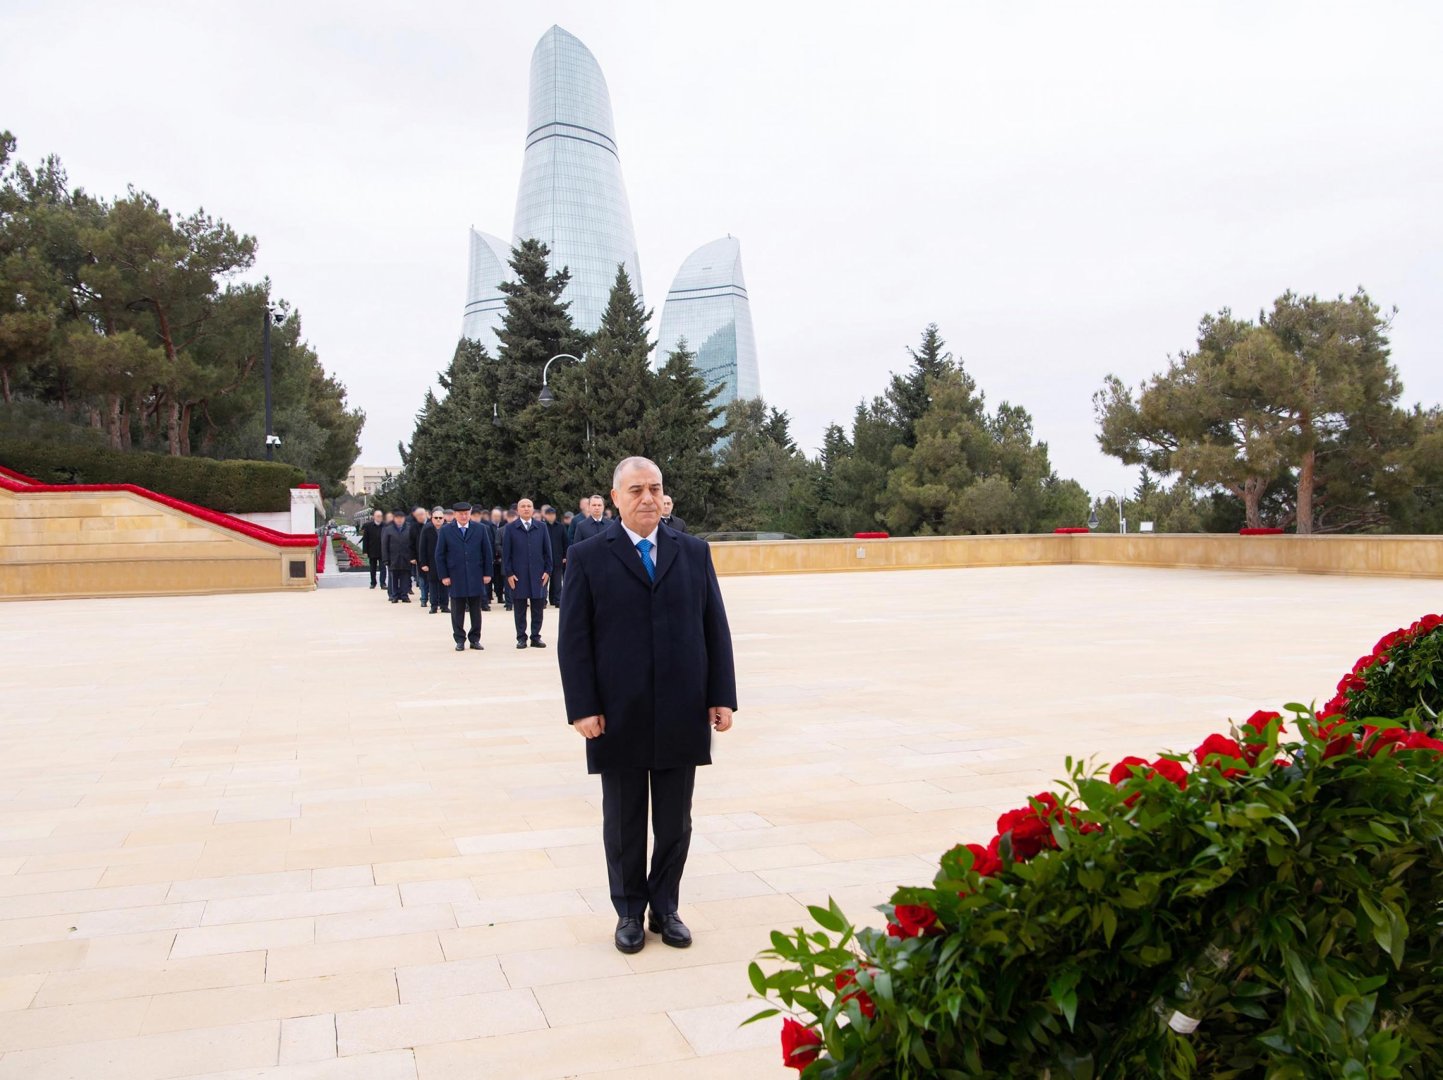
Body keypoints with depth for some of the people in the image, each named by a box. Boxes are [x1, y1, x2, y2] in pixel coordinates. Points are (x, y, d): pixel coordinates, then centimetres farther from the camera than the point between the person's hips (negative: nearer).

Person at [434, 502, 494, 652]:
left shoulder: (481, 528, 4)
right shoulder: (446, 531, 2)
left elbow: (487, 552, 5)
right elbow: (440, 555, 3)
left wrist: (487, 573, 0)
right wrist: (444, 576, -3)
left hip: (476, 577, 1)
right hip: (455, 577, -1)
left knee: (476, 610, 6)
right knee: (457, 611, 4)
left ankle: (475, 639, 14)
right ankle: (460, 640, 12)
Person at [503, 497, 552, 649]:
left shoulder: (541, 527, 8)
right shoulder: (510, 528, 4)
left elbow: (547, 551, 8)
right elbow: (506, 553, 2)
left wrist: (548, 571, 1)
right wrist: (508, 573, -5)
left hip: (538, 574, 1)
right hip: (518, 575, -1)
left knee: (538, 608, 4)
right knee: (520, 609, 3)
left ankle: (536, 637, 12)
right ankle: (521, 638, 11)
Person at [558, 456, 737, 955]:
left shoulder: (695, 552, 6)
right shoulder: (588, 557, -1)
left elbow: (715, 628, 5)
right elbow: (573, 640, -3)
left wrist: (722, 697, 0)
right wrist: (582, 707, -10)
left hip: (682, 716, 2)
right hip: (619, 719, -2)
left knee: (675, 822, 12)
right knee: (623, 823, 11)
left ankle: (665, 908, 29)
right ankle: (629, 912, 28)